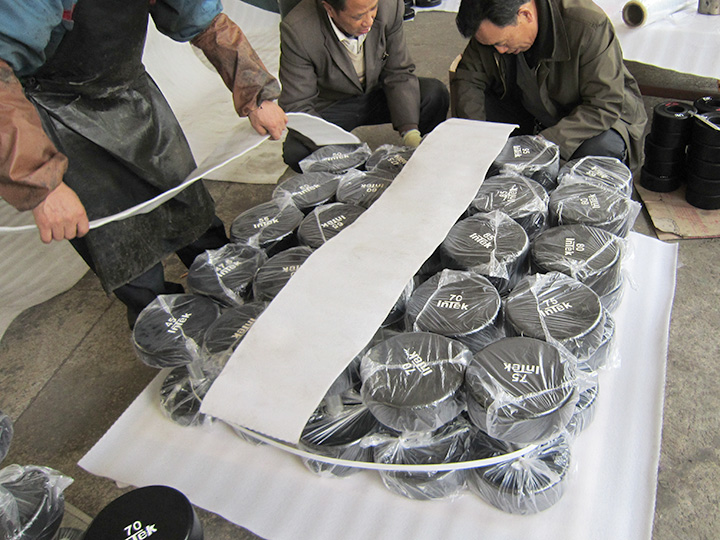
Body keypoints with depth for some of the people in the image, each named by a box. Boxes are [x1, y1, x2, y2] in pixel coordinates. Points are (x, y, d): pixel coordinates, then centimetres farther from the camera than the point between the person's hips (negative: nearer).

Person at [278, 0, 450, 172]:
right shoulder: (296, 30, -28)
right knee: (296, 153, -30)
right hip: (330, 105, -2)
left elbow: (399, 74, -10)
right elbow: (297, 107, -25)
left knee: (436, 94, -22)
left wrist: (410, 132, -23)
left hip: (378, 93, 3)